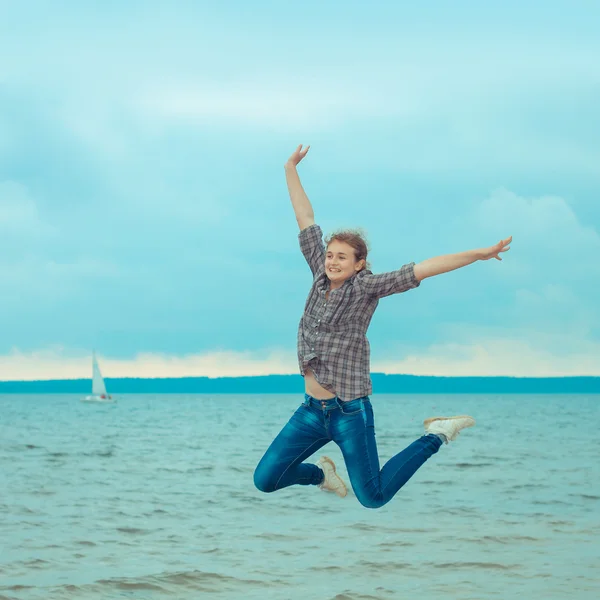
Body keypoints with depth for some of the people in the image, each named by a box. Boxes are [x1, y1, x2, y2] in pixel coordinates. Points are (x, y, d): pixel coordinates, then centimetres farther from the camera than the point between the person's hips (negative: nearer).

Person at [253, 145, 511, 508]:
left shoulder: (366, 287, -9)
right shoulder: (322, 276, 4)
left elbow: (423, 269, -15)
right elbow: (306, 220, 9)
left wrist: (478, 254, -19)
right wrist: (291, 170, 13)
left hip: (350, 411, -5)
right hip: (312, 409, 5)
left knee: (374, 498, 2)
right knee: (265, 480, 0)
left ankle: (437, 436, 21)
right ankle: (322, 474, 30)